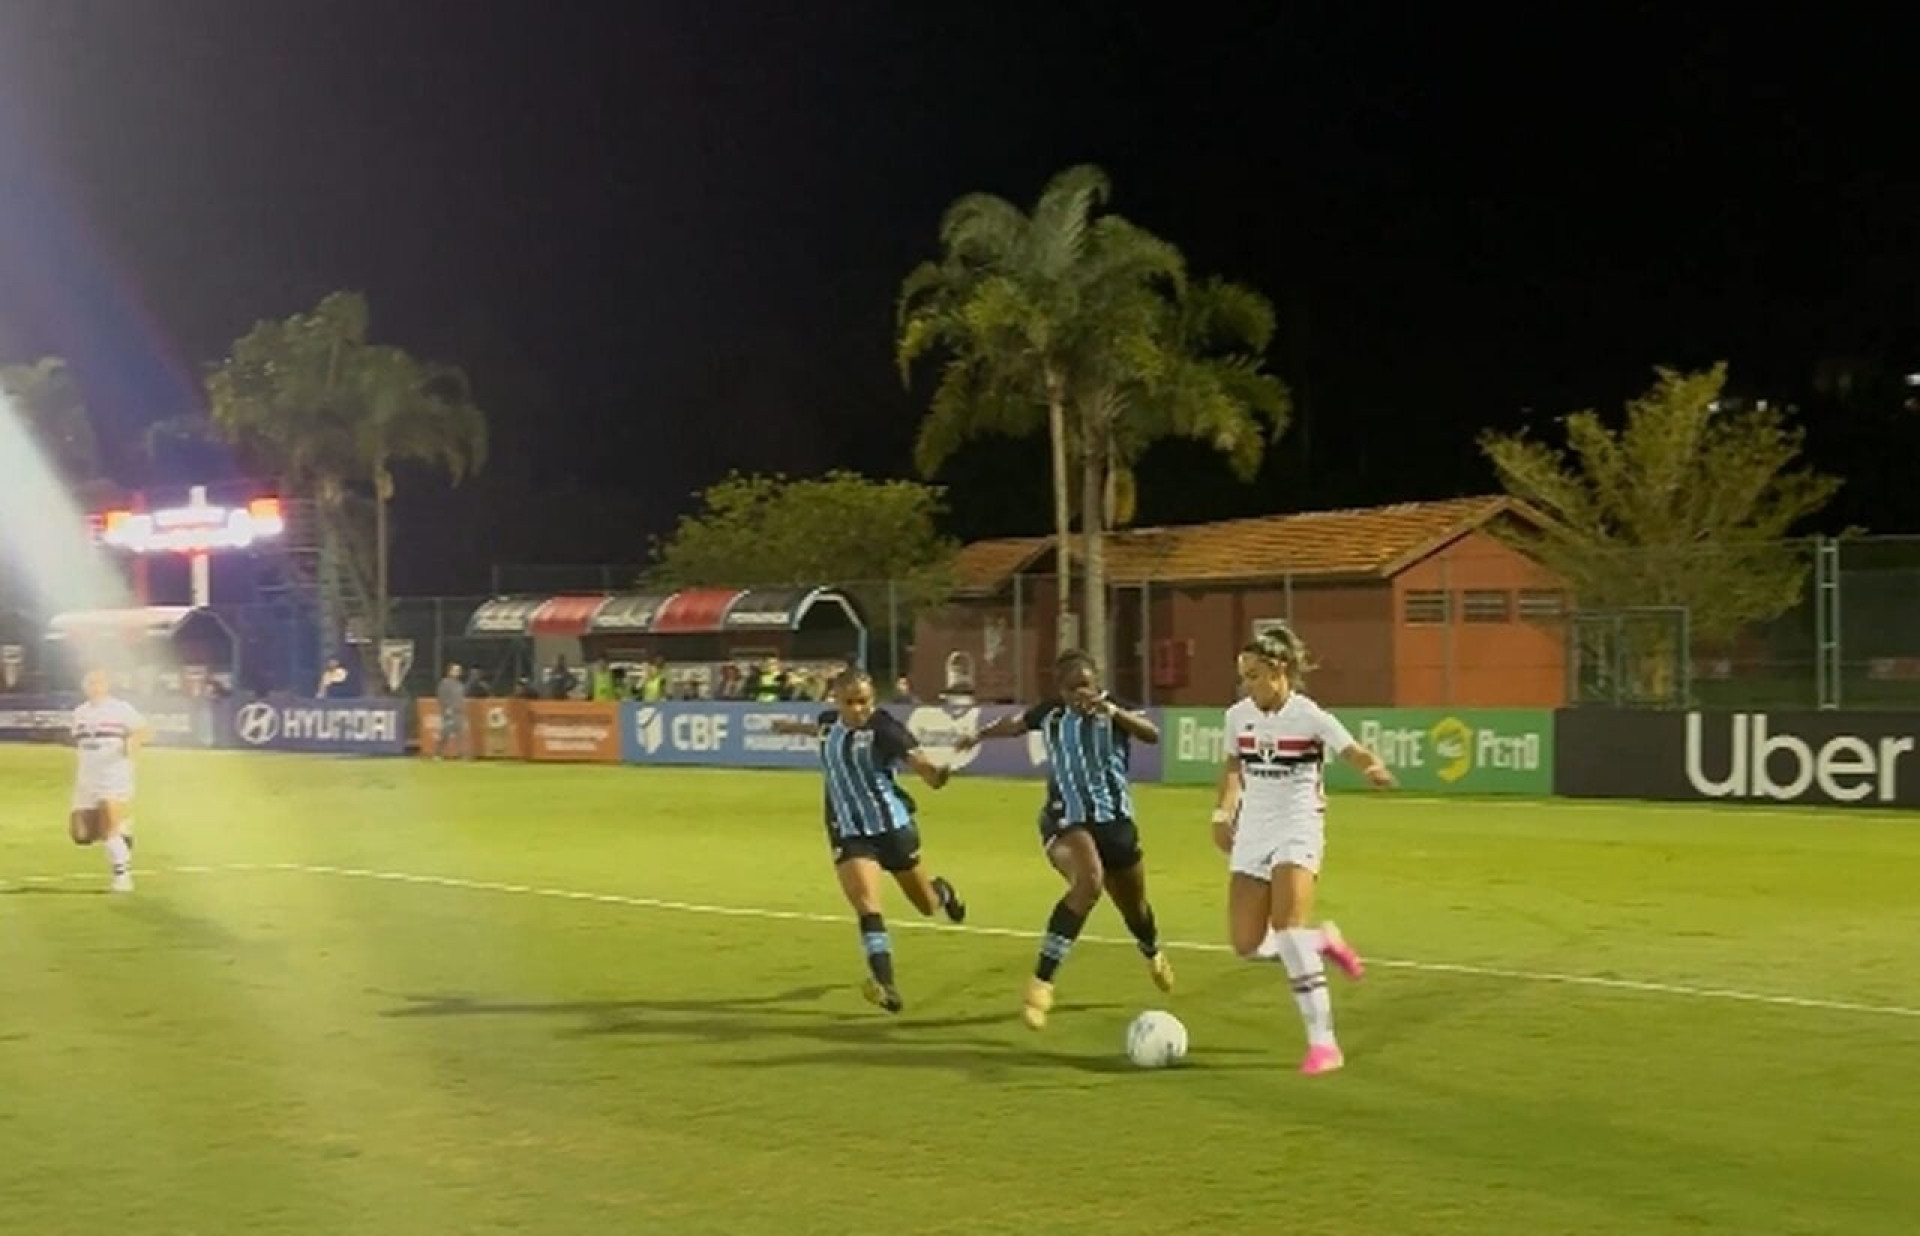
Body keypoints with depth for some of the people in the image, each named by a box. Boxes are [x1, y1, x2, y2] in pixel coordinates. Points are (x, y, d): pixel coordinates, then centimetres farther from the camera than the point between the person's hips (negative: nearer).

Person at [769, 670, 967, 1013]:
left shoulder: (883, 728, -17)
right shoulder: (830, 723, 3)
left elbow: (917, 759, -30)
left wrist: (935, 773, -54)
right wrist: (794, 726, 51)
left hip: (892, 826, -3)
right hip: (849, 834, 3)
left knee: (927, 905, 15)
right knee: (867, 905, -20)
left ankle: (942, 892, 54)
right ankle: (886, 985, -28)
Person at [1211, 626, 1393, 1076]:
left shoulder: (1309, 716, -13)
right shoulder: (1238, 715, 3)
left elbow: (1357, 754, -24)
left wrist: (1374, 769, -46)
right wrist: (1222, 812, 10)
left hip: (1297, 831, -6)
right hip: (1253, 832, 6)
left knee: (1288, 928, -23)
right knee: (1248, 947, 0)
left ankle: (1323, 1042, -16)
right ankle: (1323, 940, 29)